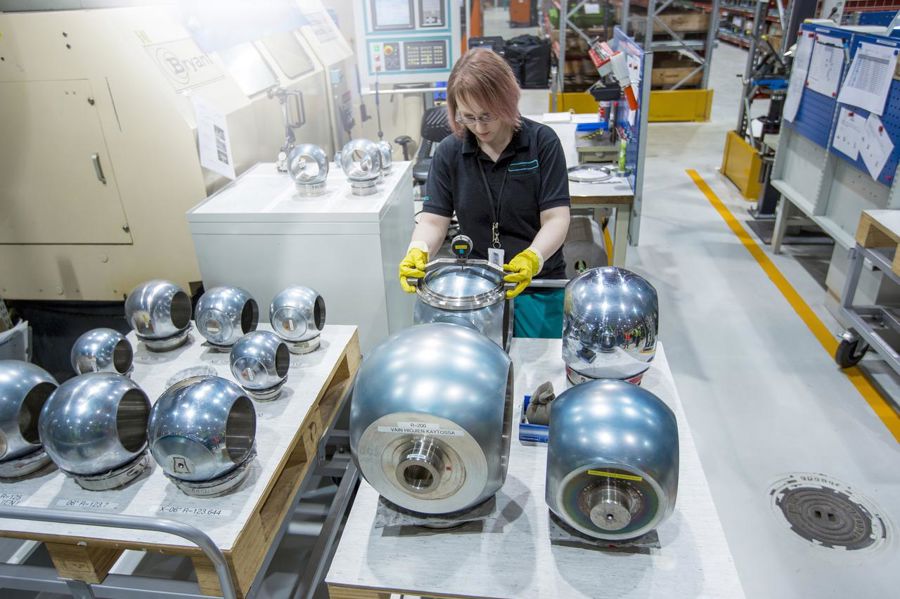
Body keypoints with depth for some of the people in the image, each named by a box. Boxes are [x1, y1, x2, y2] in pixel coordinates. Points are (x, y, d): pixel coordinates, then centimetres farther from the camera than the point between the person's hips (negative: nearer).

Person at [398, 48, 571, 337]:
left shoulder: (542, 142, -9)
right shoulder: (449, 152, -3)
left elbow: (556, 218, -13)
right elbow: (433, 219, -6)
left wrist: (533, 258, -33)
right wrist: (418, 251, -28)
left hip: (538, 286, -1)